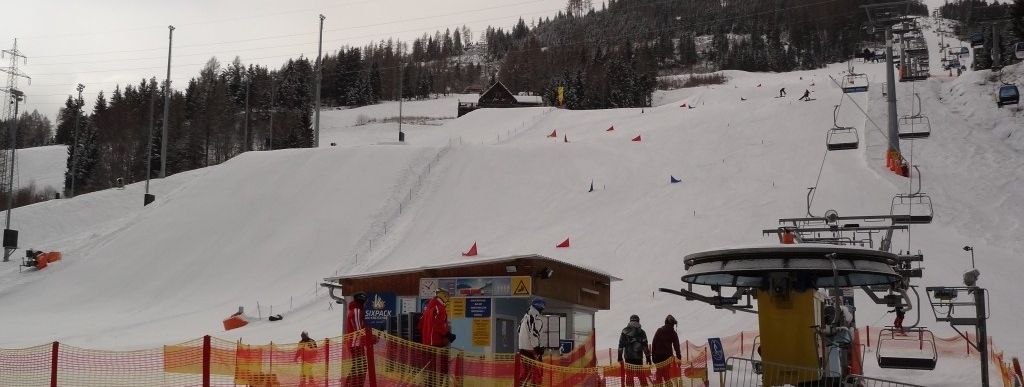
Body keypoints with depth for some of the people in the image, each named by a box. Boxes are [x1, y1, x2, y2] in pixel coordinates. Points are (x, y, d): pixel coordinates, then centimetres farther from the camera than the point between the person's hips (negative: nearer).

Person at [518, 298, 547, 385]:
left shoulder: (525, 316, 15)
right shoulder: (537, 319, -14)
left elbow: (520, 331, 20)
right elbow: (534, 335, -22)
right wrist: (538, 350, -20)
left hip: (522, 348, 9)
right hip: (531, 349, -9)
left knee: (526, 372, 17)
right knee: (536, 372, -5)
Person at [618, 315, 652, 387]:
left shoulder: (625, 331, 4)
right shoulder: (641, 332, 0)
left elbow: (621, 345, 5)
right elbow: (645, 346, -2)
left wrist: (620, 357, 11)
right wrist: (648, 357, 2)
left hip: (628, 357, 1)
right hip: (638, 357, -1)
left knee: (629, 376, 6)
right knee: (641, 376, 7)